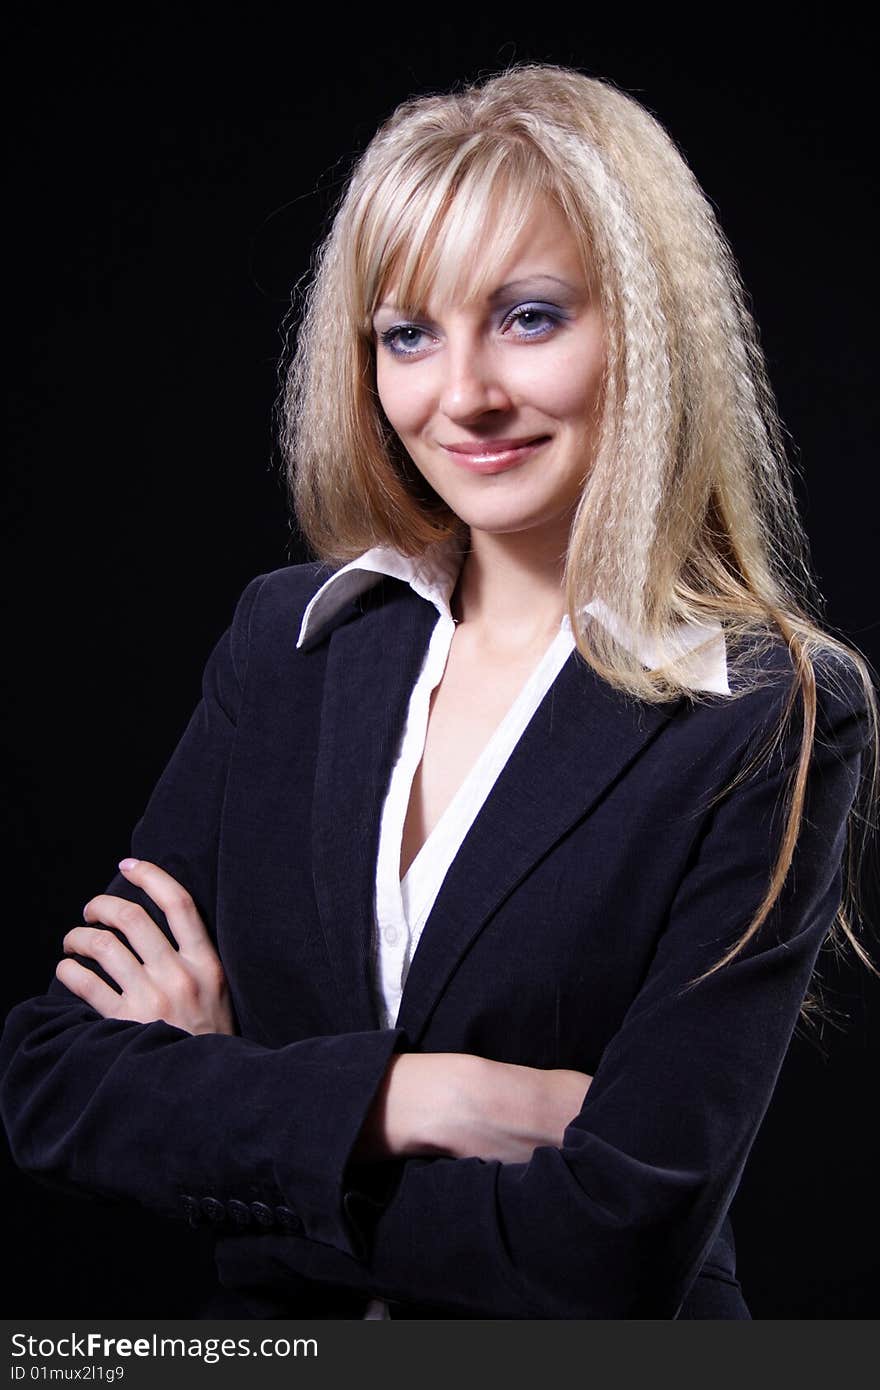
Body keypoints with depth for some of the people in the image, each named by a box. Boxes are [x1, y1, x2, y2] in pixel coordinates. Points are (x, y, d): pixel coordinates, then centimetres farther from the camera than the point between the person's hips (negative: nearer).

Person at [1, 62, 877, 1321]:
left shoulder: (776, 727, -13)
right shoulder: (290, 638, -1)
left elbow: (617, 1251, -20)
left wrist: (220, 1106, -11)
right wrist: (407, 1097, -18)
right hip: (264, 1330, 3)